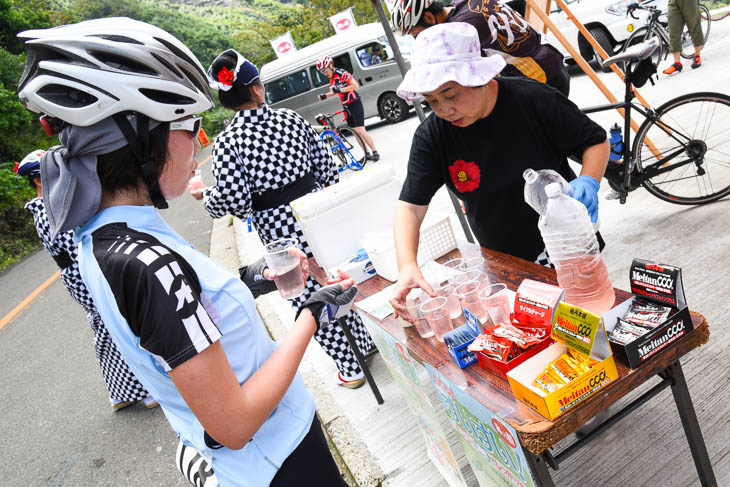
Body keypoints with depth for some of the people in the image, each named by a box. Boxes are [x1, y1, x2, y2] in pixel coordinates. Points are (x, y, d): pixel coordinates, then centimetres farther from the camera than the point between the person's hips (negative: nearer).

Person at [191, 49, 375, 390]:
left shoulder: (226, 143, -10)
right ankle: (365, 341, 42)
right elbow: (325, 165, 1)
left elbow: (234, 201, -16)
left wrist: (205, 195, 4)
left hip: (279, 229, -4)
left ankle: (349, 368, 24)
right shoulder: (290, 118, -1)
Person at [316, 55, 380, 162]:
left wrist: (340, 89, -29)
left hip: (355, 104, -8)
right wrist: (325, 95, 2)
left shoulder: (342, 73, -16)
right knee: (356, 132, 6)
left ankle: (375, 152, -4)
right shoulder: (331, 79, 9)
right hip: (346, 107, 8)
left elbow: (355, 86, -23)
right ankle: (367, 154, 13)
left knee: (361, 130, -12)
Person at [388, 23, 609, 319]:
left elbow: (596, 141, -5)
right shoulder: (431, 136, -14)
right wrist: (407, 267, -32)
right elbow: (410, 206, -17)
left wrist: (588, 181, -26)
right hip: (501, 263, 1)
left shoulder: (533, 100, -18)